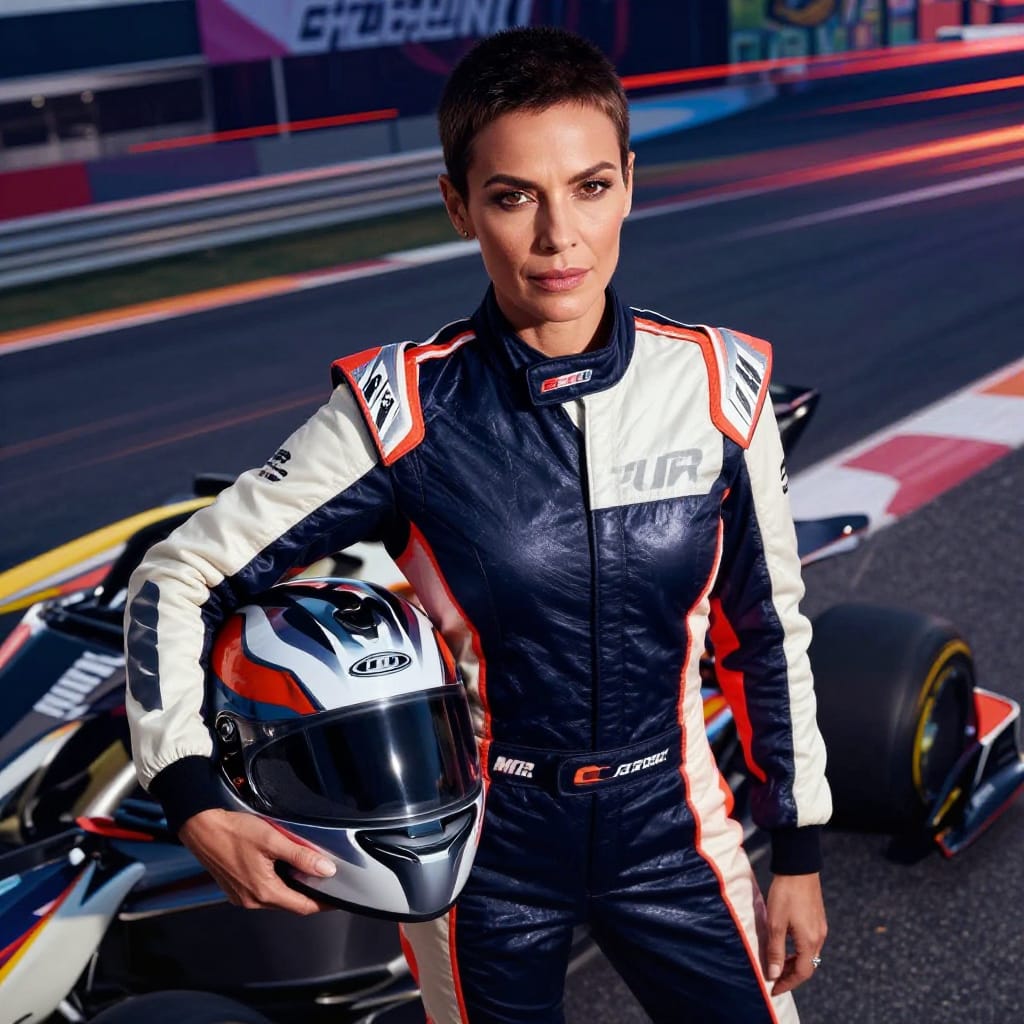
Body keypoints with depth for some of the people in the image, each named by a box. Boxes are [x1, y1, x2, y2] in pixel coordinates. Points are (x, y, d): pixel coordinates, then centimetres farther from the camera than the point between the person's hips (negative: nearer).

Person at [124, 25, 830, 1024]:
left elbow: (766, 629, 1)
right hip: (485, 849, -1)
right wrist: (195, 807, -20)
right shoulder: (401, 410, -18)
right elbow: (176, 578, -10)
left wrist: (798, 852, 6)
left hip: (670, 829, 2)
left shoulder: (717, 384, -11)